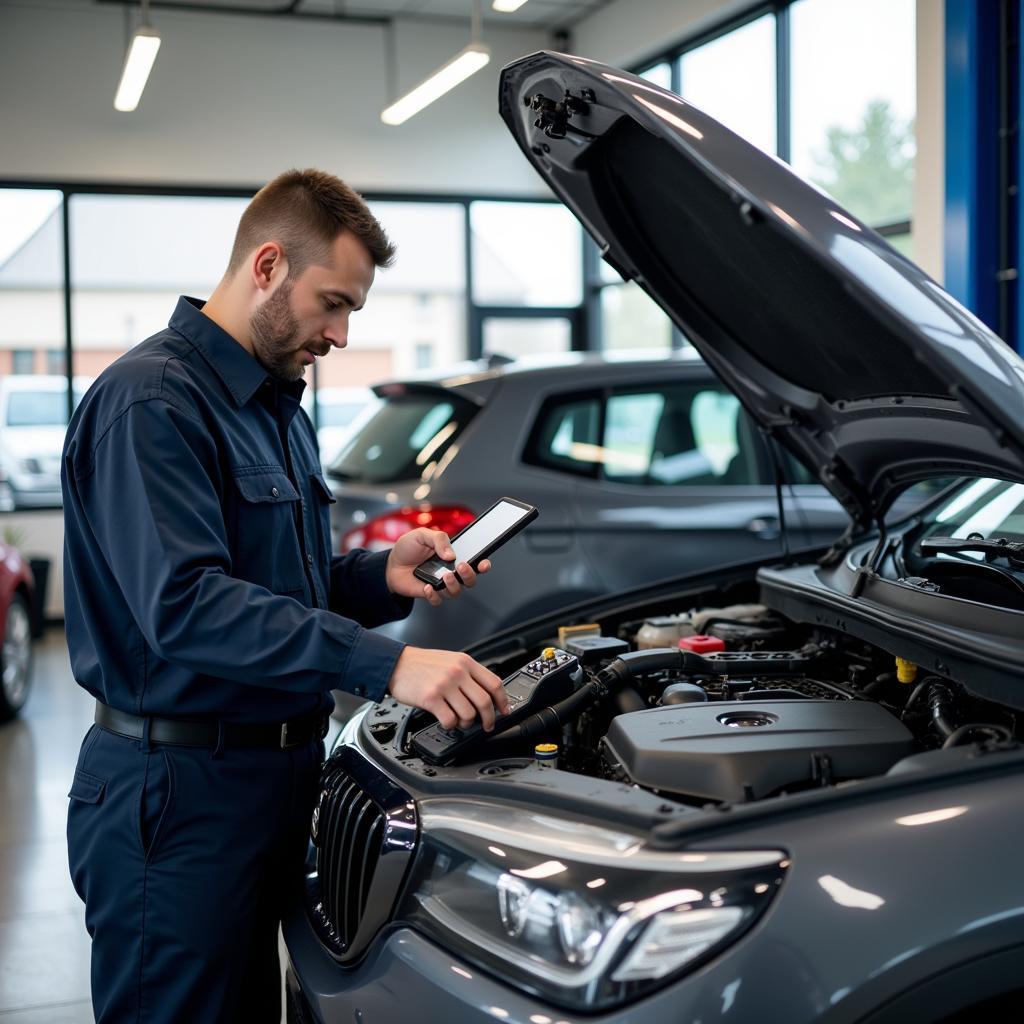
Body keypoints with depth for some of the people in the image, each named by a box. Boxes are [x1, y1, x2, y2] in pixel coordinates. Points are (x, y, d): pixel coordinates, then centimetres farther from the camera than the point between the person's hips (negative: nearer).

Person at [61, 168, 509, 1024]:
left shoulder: (278, 410, 17)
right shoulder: (151, 401, -17)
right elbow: (186, 605, -30)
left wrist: (383, 577, 2)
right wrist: (385, 663, -34)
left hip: (272, 780, 10)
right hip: (177, 795, -10)